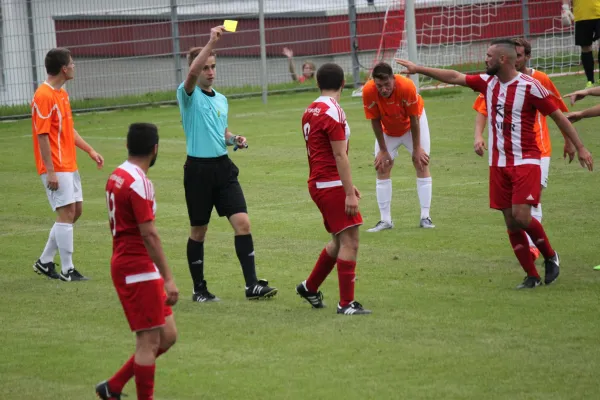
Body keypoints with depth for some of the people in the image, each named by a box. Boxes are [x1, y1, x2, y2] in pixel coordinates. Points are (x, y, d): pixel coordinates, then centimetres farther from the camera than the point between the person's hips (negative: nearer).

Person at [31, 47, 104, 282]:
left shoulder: (62, 93, 14)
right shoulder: (44, 96, -16)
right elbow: (42, 135, -19)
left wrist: (90, 151, 18)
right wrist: (50, 171, -21)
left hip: (68, 165, 10)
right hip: (56, 168, -10)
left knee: (75, 211, 12)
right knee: (66, 213, -8)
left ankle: (45, 262, 20)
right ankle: (66, 270, -2)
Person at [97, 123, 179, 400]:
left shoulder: (117, 176, 11)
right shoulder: (139, 183, -18)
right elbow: (149, 235, -21)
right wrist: (168, 279, -20)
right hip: (138, 269, -9)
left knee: (167, 336, 11)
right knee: (150, 340, -4)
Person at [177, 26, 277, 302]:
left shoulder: (221, 99, 15)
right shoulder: (189, 95, -5)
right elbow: (192, 73, -28)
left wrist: (234, 140, 5)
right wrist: (211, 42, -35)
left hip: (223, 167, 5)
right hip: (198, 168, -5)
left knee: (242, 222, -8)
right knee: (199, 231, 5)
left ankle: (252, 285, -7)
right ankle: (199, 289, 17)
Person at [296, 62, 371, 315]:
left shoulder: (310, 111, 11)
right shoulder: (333, 112, -16)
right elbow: (340, 156, -19)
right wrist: (350, 193, -19)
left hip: (318, 183, 9)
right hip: (332, 185, -9)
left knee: (340, 240, 20)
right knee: (349, 242, -7)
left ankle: (310, 287, 30)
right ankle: (346, 304, -6)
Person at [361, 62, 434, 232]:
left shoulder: (407, 87, -37)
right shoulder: (368, 91, -32)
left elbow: (414, 119, -24)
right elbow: (375, 121, -18)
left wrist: (417, 148, -15)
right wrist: (383, 150, -13)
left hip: (411, 125, -2)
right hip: (387, 130, 2)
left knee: (421, 163, -7)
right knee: (382, 168, -5)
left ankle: (425, 217, -4)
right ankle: (385, 220, 0)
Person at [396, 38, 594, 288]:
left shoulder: (529, 87, -13)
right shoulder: (488, 82, 5)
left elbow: (558, 116, -8)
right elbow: (455, 77, 12)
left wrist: (579, 147, -7)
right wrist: (419, 69, 11)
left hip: (525, 162, -6)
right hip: (499, 163, 6)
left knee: (521, 217, -18)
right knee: (511, 222, 3)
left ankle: (550, 256, 7)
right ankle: (532, 276, 12)